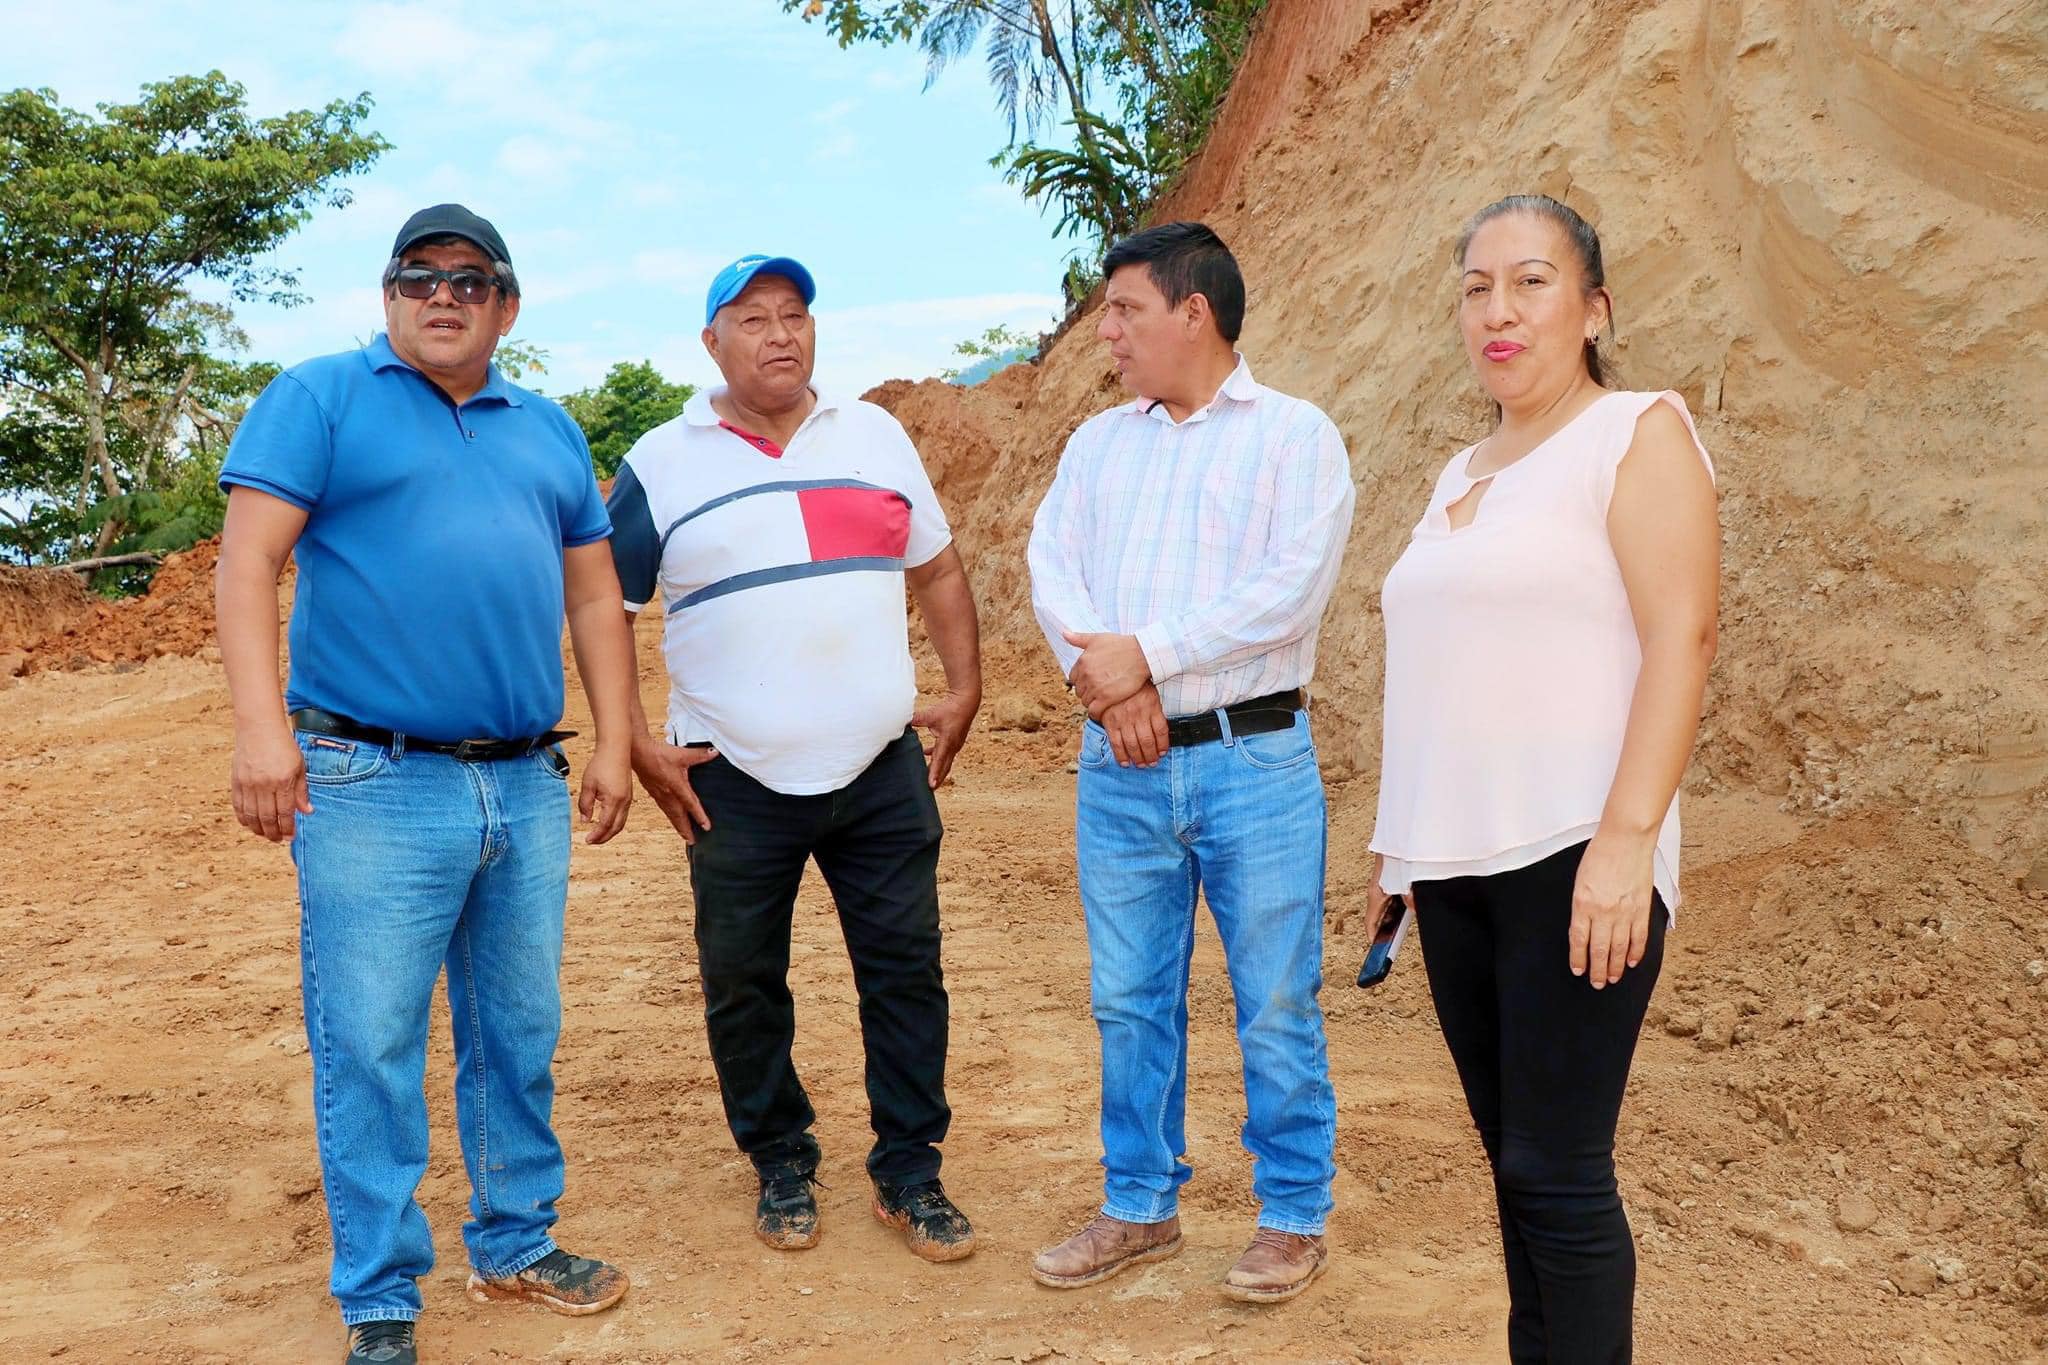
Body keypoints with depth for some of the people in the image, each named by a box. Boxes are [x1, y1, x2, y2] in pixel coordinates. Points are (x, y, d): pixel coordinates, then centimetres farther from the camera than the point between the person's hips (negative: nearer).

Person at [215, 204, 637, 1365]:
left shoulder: (550, 431, 16)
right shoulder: (322, 397, 1)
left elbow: (594, 595, 16)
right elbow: (251, 559, -7)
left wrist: (616, 743, 9)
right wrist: (262, 724, -18)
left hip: (528, 790, 5)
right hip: (373, 790, -5)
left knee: (521, 1037, 14)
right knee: (370, 1050, 1)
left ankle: (517, 1245, 31)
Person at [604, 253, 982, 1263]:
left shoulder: (876, 435, 9)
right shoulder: (660, 466, 1)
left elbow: (938, 568, 15)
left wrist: (964, 690, 6)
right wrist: (637, 745, -5)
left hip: (883, 771, 2)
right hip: (734, 785, -1)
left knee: (905, 969, 4)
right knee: (744, 984, 8)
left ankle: (909, 1172, 19)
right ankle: (781, 1167, 27)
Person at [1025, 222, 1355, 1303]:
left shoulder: (1296, 436, -2)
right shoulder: (1097, 443, 15)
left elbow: (1289, 590, -14)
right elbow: (1050, 566, 3)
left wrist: (1146, 655, -15)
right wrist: (1102, 674, -15)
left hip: (1254, 762, -4)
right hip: (1120, 767, 5)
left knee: (1276, 1006, 4)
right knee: (1130, 1001, 12)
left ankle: (1292, 1217, 21)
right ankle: (1140, 1207, 28)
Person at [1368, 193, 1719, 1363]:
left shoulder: (1638, 433, -3)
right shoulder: (1464, 474, 18)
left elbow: (1682, 640, -13)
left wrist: (1627, 839, -22)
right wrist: (1400, 837, 17)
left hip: (1570, 857, -7)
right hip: (1456, 861, 7)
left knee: (1559, 1173, -5)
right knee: (1517, 1164, 12)